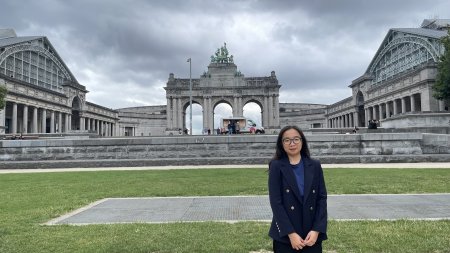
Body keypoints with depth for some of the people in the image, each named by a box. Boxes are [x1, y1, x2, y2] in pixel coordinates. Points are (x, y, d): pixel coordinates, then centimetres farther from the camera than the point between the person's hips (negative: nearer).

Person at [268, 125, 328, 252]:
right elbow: (275, 201, -8)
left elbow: (322, 198, 1)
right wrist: (291, 233, -14)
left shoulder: (315, 165, 3)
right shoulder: (276, 166, -4)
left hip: (312, 234, 2)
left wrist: (316, 230, -9)